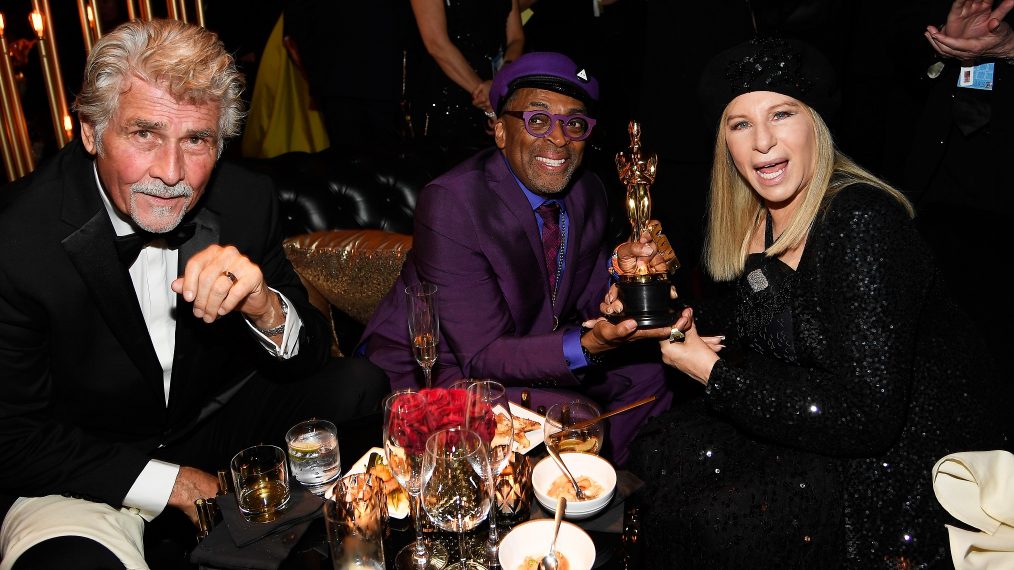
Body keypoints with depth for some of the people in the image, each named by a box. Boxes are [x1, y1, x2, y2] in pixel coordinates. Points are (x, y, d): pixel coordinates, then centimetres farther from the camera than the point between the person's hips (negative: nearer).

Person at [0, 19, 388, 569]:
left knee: (362, 388, -17)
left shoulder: (247, 200, -12)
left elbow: (309, 358, -7)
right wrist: (170, 484, -16)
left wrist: (264, 306, -31)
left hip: (221, 419, 4)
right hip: (83, 469, -3)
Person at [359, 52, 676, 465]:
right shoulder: (450, 203, -27)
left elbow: (590, 303, 3)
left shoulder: (588, 192, -4)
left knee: (647, 373, -1)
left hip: (524, 349, 8)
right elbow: (483, 354, -27)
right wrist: (588, 345, -40)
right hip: (430, 372, -7)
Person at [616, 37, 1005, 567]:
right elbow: (754, 322, 12)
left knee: (709, 517, -19)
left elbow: (867, 416, -29)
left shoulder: (863, 222, -26)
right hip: (824, 426, 7)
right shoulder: (760, 219, -1)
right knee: (660, 448, -5)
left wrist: (711, 371, -21)